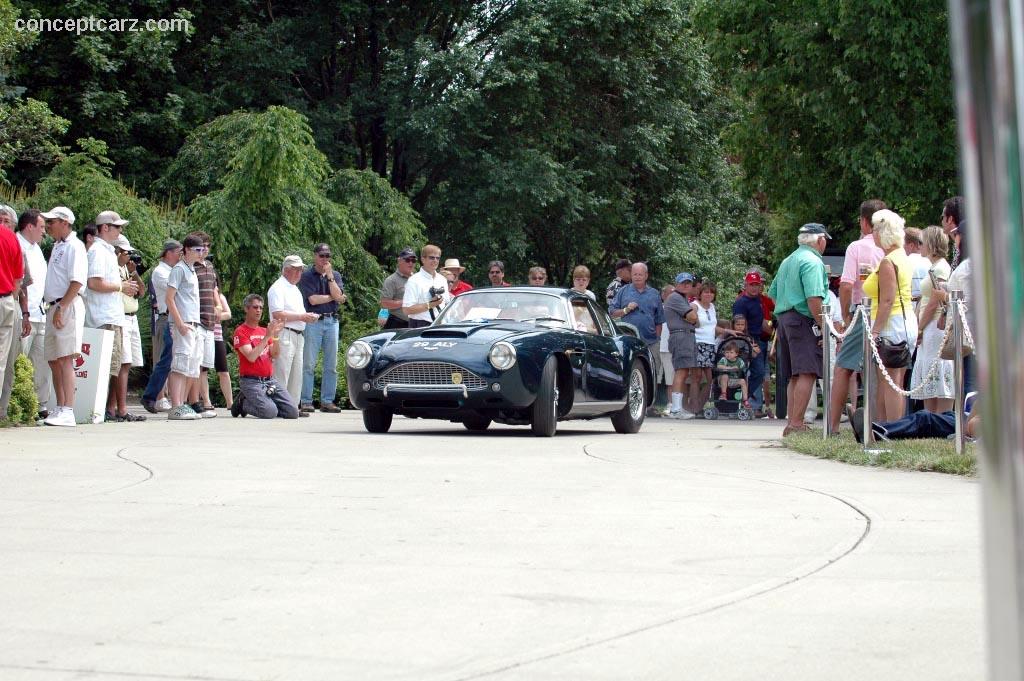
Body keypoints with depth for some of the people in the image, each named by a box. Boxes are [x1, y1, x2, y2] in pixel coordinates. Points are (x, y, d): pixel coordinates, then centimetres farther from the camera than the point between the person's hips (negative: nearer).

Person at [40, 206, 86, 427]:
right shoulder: (57, 246, 21)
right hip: (53, 307, 10)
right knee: (54, 361, 9)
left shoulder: (74, 246, -8)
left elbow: (77, 281, -17)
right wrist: (52, 307, 15)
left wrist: (61, 307, -20)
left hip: (68, 307, -10)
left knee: (65, 359, -16)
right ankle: (60, 408, 14)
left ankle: (68, 412, -21)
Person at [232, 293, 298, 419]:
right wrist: (267, 336, -18)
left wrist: (276, 335, -8)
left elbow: (275, 354, 7)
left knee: (293, 412, -8)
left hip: (270, 380, 6)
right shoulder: (241, 331, -3)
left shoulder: (264, 331, 18)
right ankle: (243, 403, 2)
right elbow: (251, 357, -16)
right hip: (251, 381, -6)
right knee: (270, 412, -27)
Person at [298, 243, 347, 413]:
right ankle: (306, 401, -4)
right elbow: (313, 299, -10)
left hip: (332, 321, 4)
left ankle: (327, 401, 8)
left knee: (331, 365, 3)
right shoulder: (307, 276, 1)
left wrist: (330, 276, -7)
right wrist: (333, 297, -1)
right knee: (308, 364, -6)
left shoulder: (335, 275, 13)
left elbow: (339, 296, -3)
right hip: (313, 321, -4)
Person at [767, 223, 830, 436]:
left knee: (795, 376, 13)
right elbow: (813, 299, -19)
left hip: (784, 319, 10)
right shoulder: (812, 261, -9)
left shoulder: (788, 261, 21)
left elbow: (773, 294, 24)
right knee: (807, 374, -13)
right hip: (804, 321, -10)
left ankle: (791, 422, 13)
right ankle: (796, 424, -20)